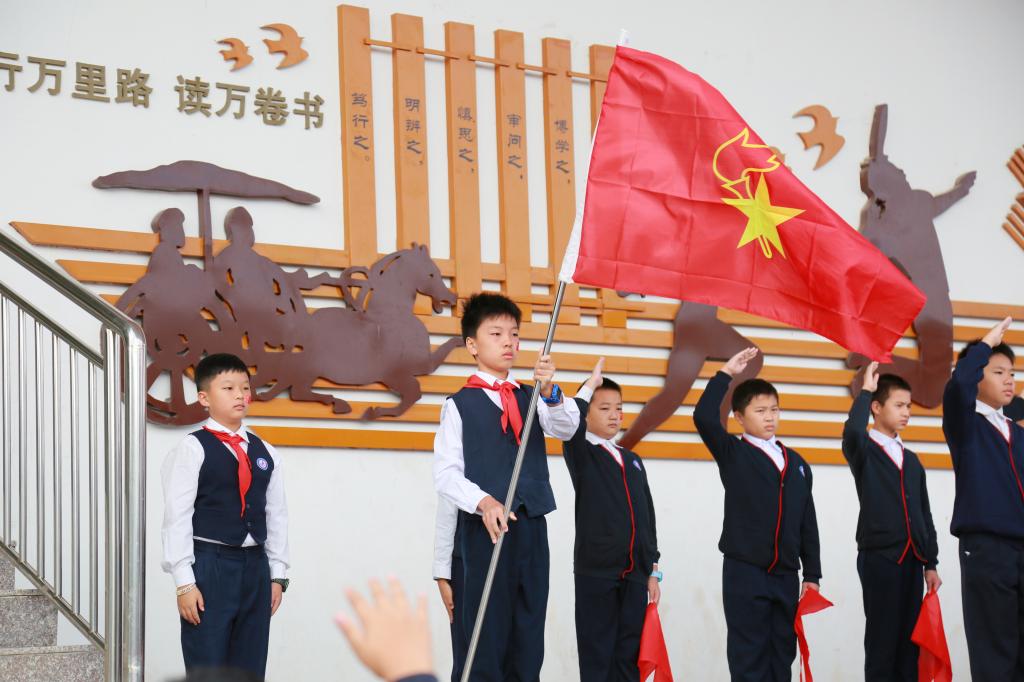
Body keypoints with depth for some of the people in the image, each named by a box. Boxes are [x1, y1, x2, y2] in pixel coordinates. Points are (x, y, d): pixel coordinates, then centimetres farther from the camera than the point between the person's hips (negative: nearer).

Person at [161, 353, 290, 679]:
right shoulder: (192, 449, -6)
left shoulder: (264, 453, 11)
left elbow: (277, 516, 14)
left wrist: (277, 574, 9)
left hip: (255, 566, 6)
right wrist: (184, 582, -13)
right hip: (210, 566, -5)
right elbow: (177, 518, -9)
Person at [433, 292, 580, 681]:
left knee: (529, 634, 7)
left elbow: (566, 429, -5)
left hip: (532, 524, 5)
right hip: (486, 527, -5)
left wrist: (549, 392, -24)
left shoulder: (530, 398, 14)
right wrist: (482, 502, -22)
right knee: (488, 635, -4)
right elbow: (446, 472, -6)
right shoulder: (460, 404, 1)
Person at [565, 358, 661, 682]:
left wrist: (652, 570, 14)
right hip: (595, 572, -5)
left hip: (635, 573, 5)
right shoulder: (581, 453, 1)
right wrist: (590, 386, -14)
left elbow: (647, 515, 17)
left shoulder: (633, 460, 17)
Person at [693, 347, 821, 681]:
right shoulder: (733, 455, 0)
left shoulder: (796, 462, 12)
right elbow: (704, 418, -18)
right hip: (744, 572, -5)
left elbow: (807, 521, 13)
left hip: (786, 574, 5)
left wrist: (812, 574, 9)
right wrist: (725, 374, -14)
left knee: (783, 653, 8)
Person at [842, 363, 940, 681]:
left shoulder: (912, 460, 17)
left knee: (909, 639, 5)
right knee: (882, 640, -5)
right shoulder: (864, 451, -1)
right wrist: (865, 391, -14)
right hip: (878, 556, -6)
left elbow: (924, 514, 17)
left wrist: (930, 562, 12)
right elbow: (852, 431, -26)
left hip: (912, 558, 6)